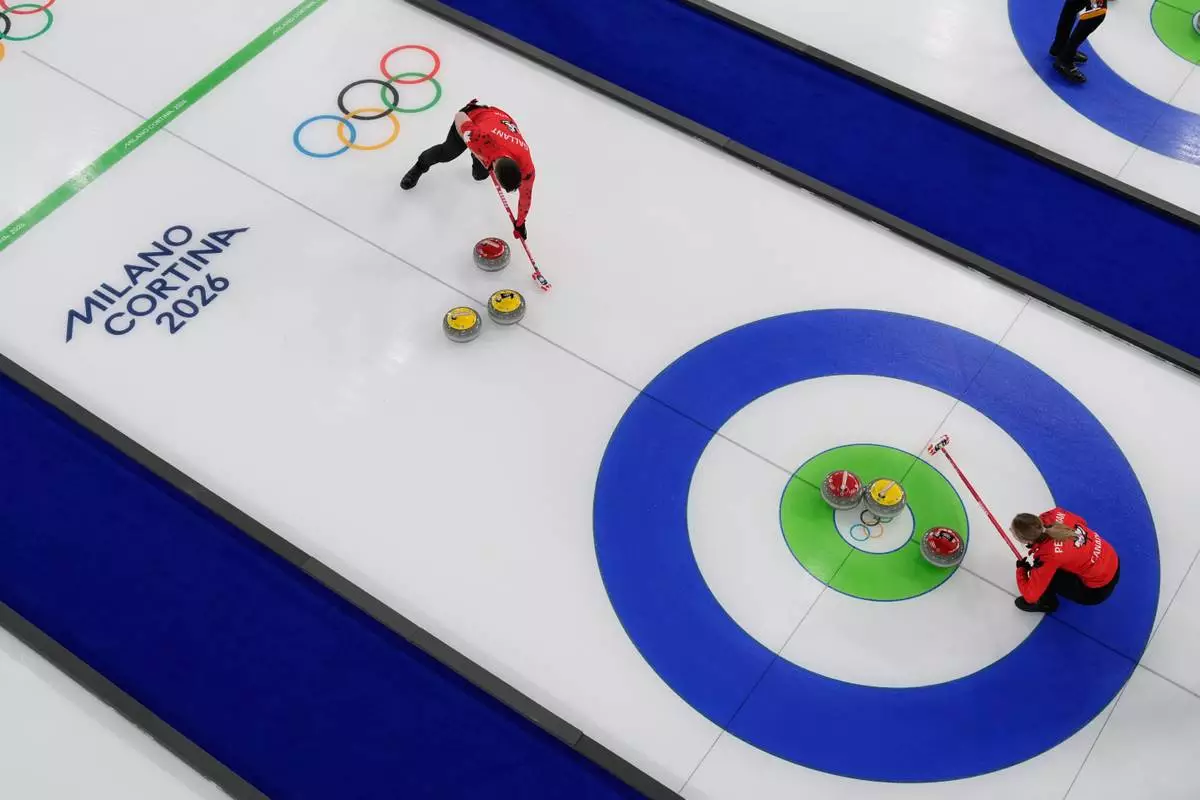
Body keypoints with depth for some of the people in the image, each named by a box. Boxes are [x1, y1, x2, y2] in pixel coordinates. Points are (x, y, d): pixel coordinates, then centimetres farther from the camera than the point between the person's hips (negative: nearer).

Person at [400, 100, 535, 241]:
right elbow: (460, 116, -30)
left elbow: (526, 196, -18)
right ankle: (420, 166, 44)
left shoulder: (526, 167, -39)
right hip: (474, 117, -2)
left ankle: (478, 160, 49)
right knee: (446, 153, 12)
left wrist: (520, 224, -5)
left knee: (482, 173, 14)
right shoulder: (481, 139, -49)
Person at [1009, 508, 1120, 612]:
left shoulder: (1047, 556, -32)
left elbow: (1030, 595, -19)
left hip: (1097, 591, -7)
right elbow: (1081, 521, 7)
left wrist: (1021, 568, -1)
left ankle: (1046, 602, 20)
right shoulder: (1055, 515, -18)